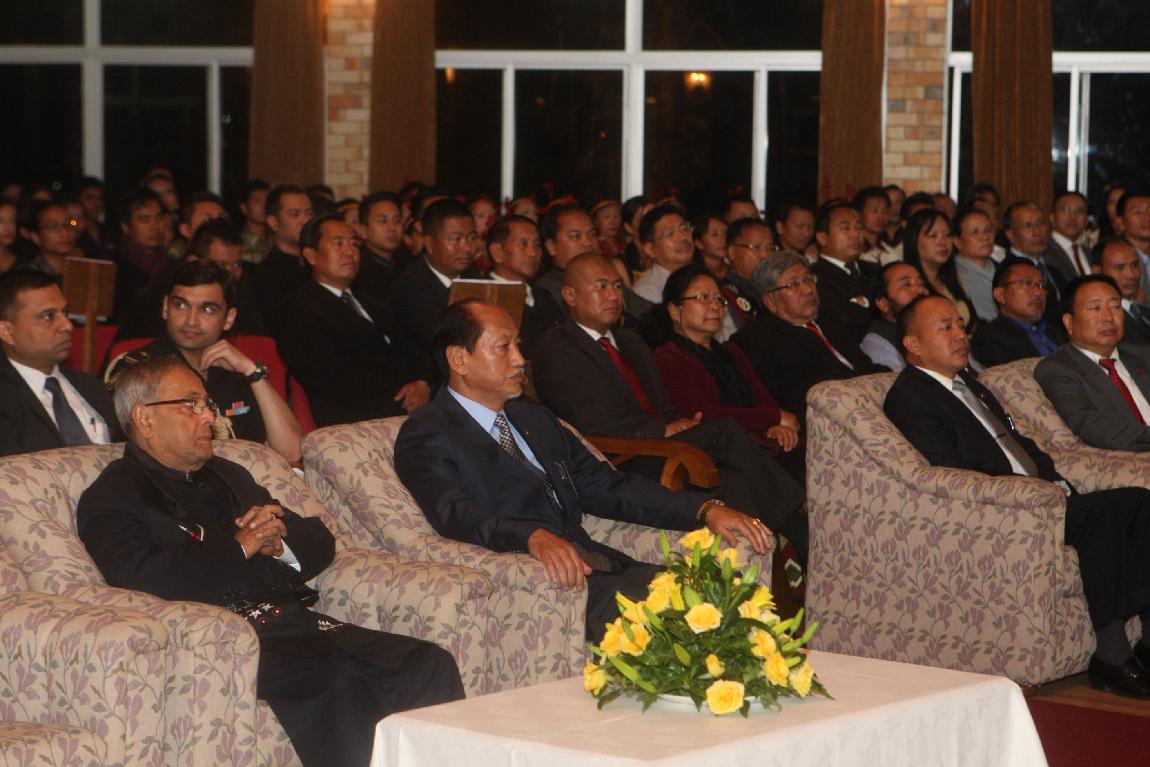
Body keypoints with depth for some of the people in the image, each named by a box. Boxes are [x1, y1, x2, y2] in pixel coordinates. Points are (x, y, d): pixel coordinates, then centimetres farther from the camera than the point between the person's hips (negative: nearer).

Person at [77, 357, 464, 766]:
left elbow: (320, 545, 26)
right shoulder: (110, 498, 3)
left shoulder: (227, 475, 26)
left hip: (295, 620, 7)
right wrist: (238, 549, -6)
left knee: (431, 666, -15)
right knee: (341, 685, -33)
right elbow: (146, 576, -17)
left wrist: (280, 540, 2)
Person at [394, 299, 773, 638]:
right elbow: (454, 513, -18)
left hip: (599, 566, 7)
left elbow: (606, 488, 21)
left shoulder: (535, 419, 26)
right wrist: (534, 538, -38)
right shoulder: (425, 436, 1)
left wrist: (705, 510, 7)